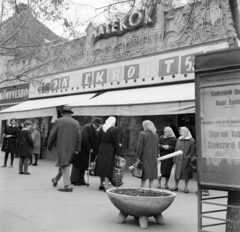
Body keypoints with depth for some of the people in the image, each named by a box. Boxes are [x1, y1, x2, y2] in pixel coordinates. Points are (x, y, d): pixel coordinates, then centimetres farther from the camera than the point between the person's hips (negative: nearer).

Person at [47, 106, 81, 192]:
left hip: (62, 146, -4)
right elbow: (79, 137, -1)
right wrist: (77, 149, 1)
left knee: (64, 165, -5)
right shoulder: (76, 123, 5)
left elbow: (52, 135, -1)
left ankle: (67, 185, -12)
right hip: (71, 147, 4)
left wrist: (49, 147, 9)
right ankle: (56, 180, 38)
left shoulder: (58, 121, -3)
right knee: (63, 163, 20)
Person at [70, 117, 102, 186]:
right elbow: (84, 140, -25)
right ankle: (74, 180, 8)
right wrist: (89, 149, -19)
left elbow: (95, 141, 14)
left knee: (83, 165, 13)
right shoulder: (87, 128, -19)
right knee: (78, 165, 0)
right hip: (81, 150, -9)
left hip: (86, 151, 9)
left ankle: (81, 180, 21)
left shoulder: (94, 130, 10)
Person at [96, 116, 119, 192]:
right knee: (108, 167, -2)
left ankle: (101, 184, 23)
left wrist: (98, 151, 15)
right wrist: (116, 152, -2)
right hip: (110, 150, -5)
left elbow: (98, 140, 8)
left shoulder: (101, 128, 4)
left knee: (101, 166, 14)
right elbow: (116, 142, -9)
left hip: (101, 149, 5)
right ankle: (106, 186, -4)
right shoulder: (115, 129, -10)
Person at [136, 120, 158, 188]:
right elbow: (157, 147, 10)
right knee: (152, 172, 10)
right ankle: (150, 188, 13)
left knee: (144, 172, -1)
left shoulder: (142, 133, -9)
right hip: (153, 157, 4)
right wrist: (156, 156, 17)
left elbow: (139, 146, -12)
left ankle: (142, 187, -1)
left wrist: (138, 157, -8)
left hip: (145, 156, -4)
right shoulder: (155, 135, 8)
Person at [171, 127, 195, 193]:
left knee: (186, 174, 4)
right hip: (179, 160, 4)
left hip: (186, 160, -4)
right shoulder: (179, 140, 10)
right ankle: (176, 186, 18)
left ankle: (186, 187, 15)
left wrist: (189, 157, -16)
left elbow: (192, 151, -6)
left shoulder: (191, 140, -4)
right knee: (177, 173, 6)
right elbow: (176, 150, 11)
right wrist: (175, 159, 7)